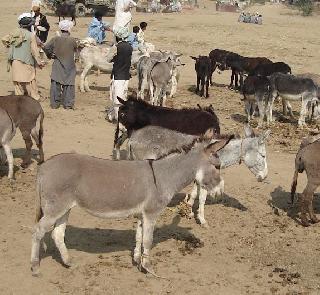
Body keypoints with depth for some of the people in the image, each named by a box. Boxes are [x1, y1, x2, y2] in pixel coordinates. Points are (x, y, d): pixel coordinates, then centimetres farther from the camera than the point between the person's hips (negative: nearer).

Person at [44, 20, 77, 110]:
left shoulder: (55, 39, -7)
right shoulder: (72, 40, -10)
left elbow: (46, 47, -10)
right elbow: (75, 49, 6)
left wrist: (50, 55, 8)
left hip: (57, 66, 1)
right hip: (69, 67, -1)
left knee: (55, 85, 8)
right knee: (68, 85, 6)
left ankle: (55, 103, 10)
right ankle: (68, 104, 5)